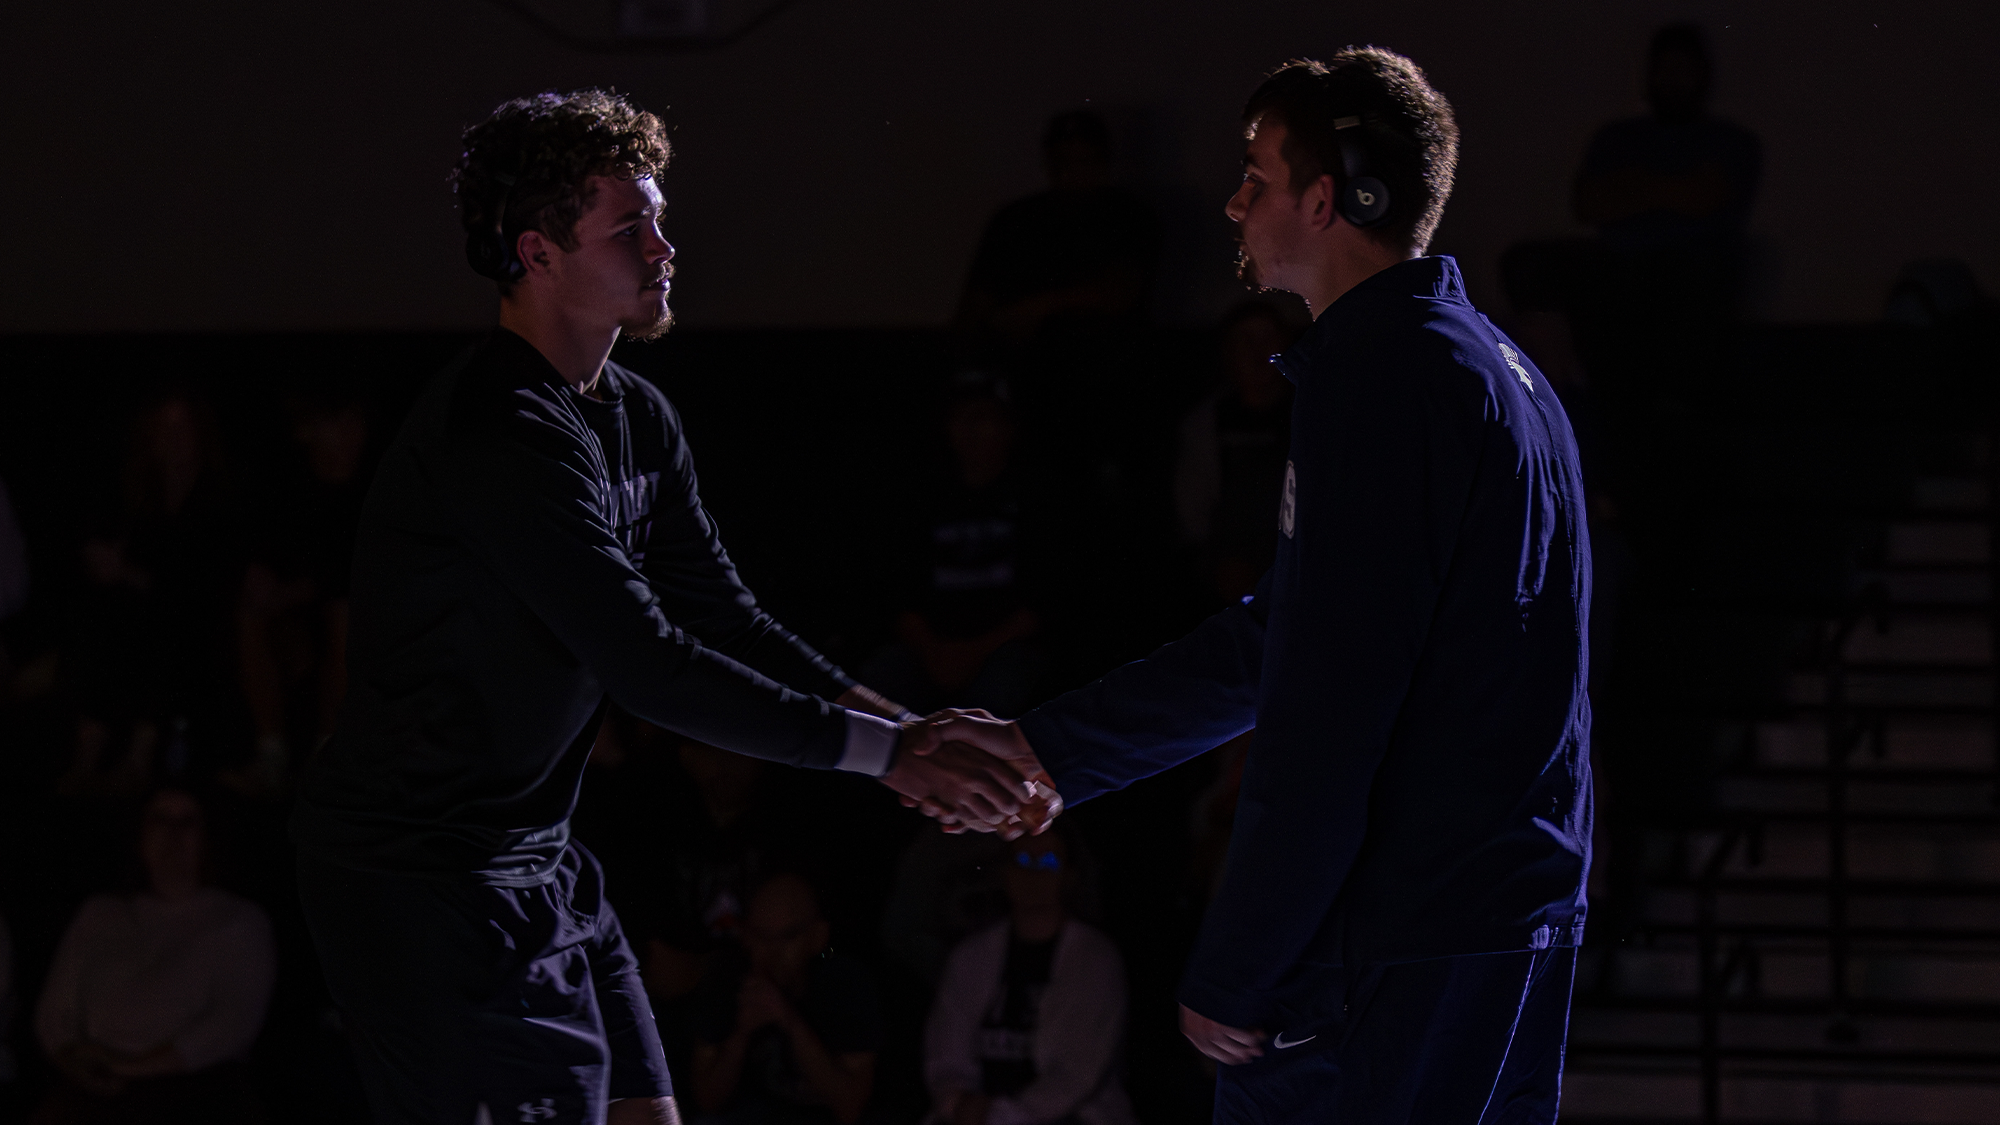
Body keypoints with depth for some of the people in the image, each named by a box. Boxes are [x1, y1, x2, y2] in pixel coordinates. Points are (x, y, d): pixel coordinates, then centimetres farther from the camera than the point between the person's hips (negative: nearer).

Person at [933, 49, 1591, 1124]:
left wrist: (1230, 973, -16)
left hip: (1394, 950, -10)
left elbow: (1324, 712, -20)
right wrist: (1046, 746, 25)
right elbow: (1271, 639, 23)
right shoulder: (1493, 369, 18)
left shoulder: (1375, 379, -14)